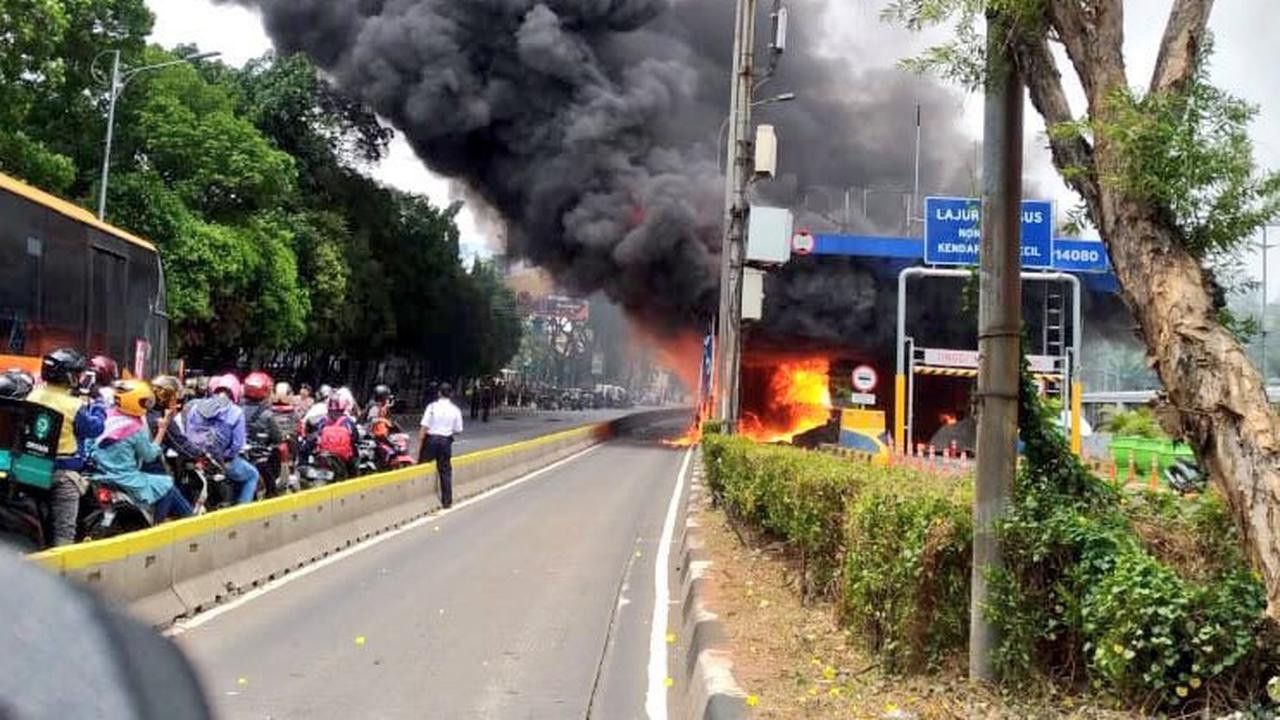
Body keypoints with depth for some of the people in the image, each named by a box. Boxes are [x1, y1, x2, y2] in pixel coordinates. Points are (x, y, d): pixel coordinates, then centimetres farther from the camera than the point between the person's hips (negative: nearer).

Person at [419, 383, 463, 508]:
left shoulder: (432, 406, -6)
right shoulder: (455, 410, 0)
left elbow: (424, 427, -9)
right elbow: (458, 430, 2)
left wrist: (420, 444, -6)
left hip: (431, 439, -2)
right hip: (446, 441, 2)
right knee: (445, 471, 9)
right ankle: (447, 501, 11)